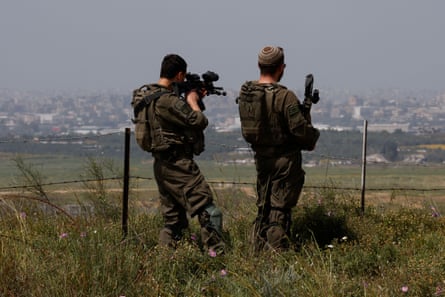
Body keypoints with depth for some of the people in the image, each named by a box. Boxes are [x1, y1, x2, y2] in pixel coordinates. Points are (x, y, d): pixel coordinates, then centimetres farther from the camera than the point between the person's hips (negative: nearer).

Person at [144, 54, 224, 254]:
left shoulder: (150, 95, 11)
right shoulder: (168, 100, -19)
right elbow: (199, 122, -18)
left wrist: (193, 99, 14)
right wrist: (192, 101, -3)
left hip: (161, 165, 10)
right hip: (178, 165, -10)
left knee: (173, 219, 15)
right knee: (209, 213, -9)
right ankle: (216, 253, -12)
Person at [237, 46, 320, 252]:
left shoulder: (245, 93, 2)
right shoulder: (284, 96, -20)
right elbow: (300, 129, -20)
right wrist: (312, 137, 3)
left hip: (260, 157, 6)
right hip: (285, 159, -6)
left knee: (263, 208, 17)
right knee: (280, 210, -2)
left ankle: (259, 254, 20)